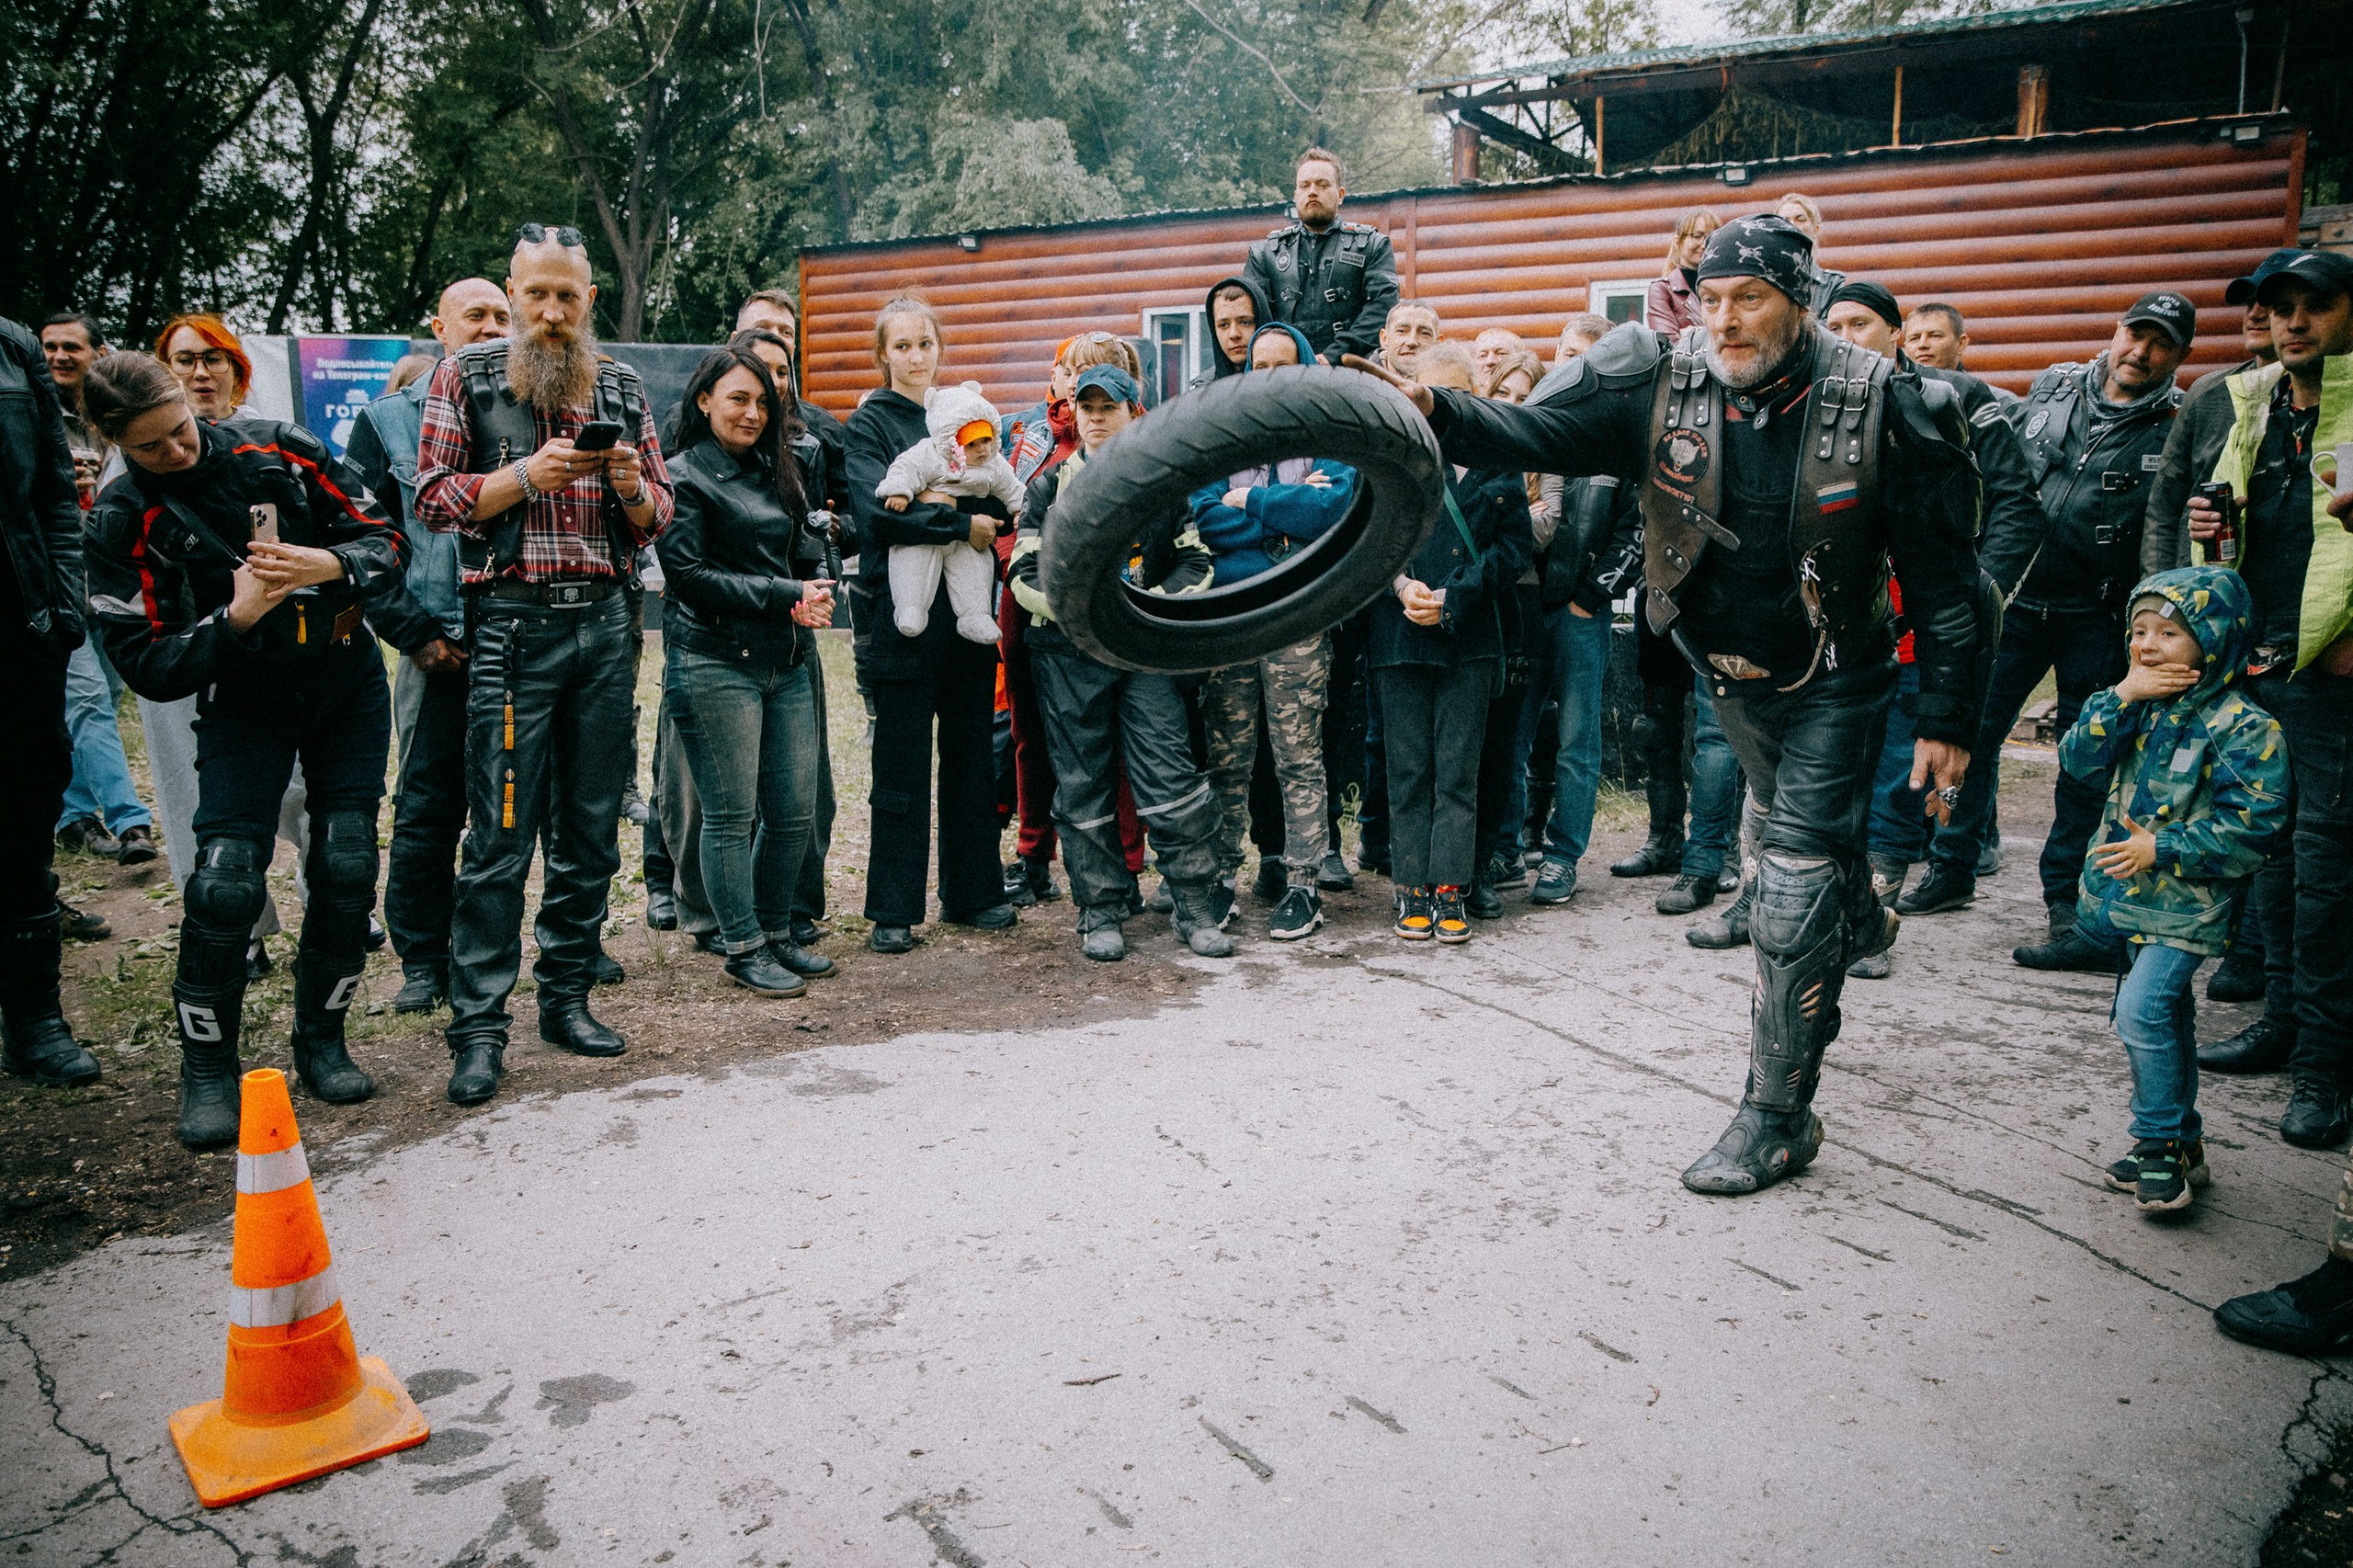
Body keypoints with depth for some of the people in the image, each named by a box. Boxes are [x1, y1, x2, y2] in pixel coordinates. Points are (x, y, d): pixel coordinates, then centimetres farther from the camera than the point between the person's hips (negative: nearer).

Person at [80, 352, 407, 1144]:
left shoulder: (280, 450, -4)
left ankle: (321, 1040, 15)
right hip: (244, 701, -2)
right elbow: (148, 666, -11)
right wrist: (234, 619, -26)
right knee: (225, 880, -15)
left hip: (348, 684, 2)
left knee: (347, 869, -4)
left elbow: (386, 541, -1)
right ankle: (208, 1065, 5)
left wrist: (334, 565, -23)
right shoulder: (123, 521, -9)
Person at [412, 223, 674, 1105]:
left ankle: (567, 997, 19)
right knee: (501, 836, -6)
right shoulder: (467, 378, 5)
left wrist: (632, 486, -7)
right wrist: (527, 475, -14)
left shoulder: (623, 389, 14)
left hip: (605, 622, 4)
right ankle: (478, 1027, 1)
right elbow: (434, 499, 0)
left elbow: (658, 519, 15)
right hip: (513, 624, -4)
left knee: (592, 828, 7)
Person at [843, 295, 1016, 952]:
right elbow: (878, 511, -16)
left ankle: (973, 892, 22)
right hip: (902, 617, -5)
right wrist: (960, 523, -15)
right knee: (902, 768, -1)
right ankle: (893, 911, 7)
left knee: (971, 756, 10)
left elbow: (1002, 511, 7)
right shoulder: (870, 422, 1)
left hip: (966, 612, 5)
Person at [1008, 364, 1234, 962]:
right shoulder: (1051, 485, 9)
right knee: (1083, 787, 3)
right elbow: (1025, 571, 2)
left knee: (1171, 774, -6)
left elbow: (1197, 562, 4)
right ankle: (1101, 912, 14)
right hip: (1068, 655, 1)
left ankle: (1193, 905, 5)